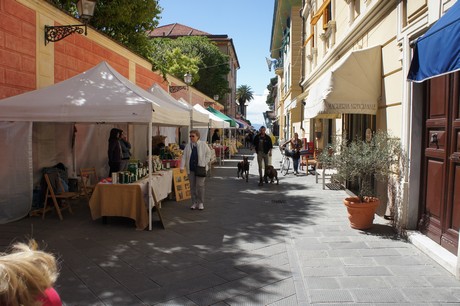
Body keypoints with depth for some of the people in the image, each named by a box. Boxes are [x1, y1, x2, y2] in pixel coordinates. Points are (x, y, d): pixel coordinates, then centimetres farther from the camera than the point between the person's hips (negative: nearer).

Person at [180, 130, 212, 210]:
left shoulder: (203, 144, 0)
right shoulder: (188, 146, 7)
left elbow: (208, 154, 6)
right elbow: (184, 156, 3)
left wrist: (205, 163, -2)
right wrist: (182, 167, -6)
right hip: (190, 169, 3)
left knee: (200, 185, -4)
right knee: (192, 186, 6)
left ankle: (201, 203, 8)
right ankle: (194, 203, 17)